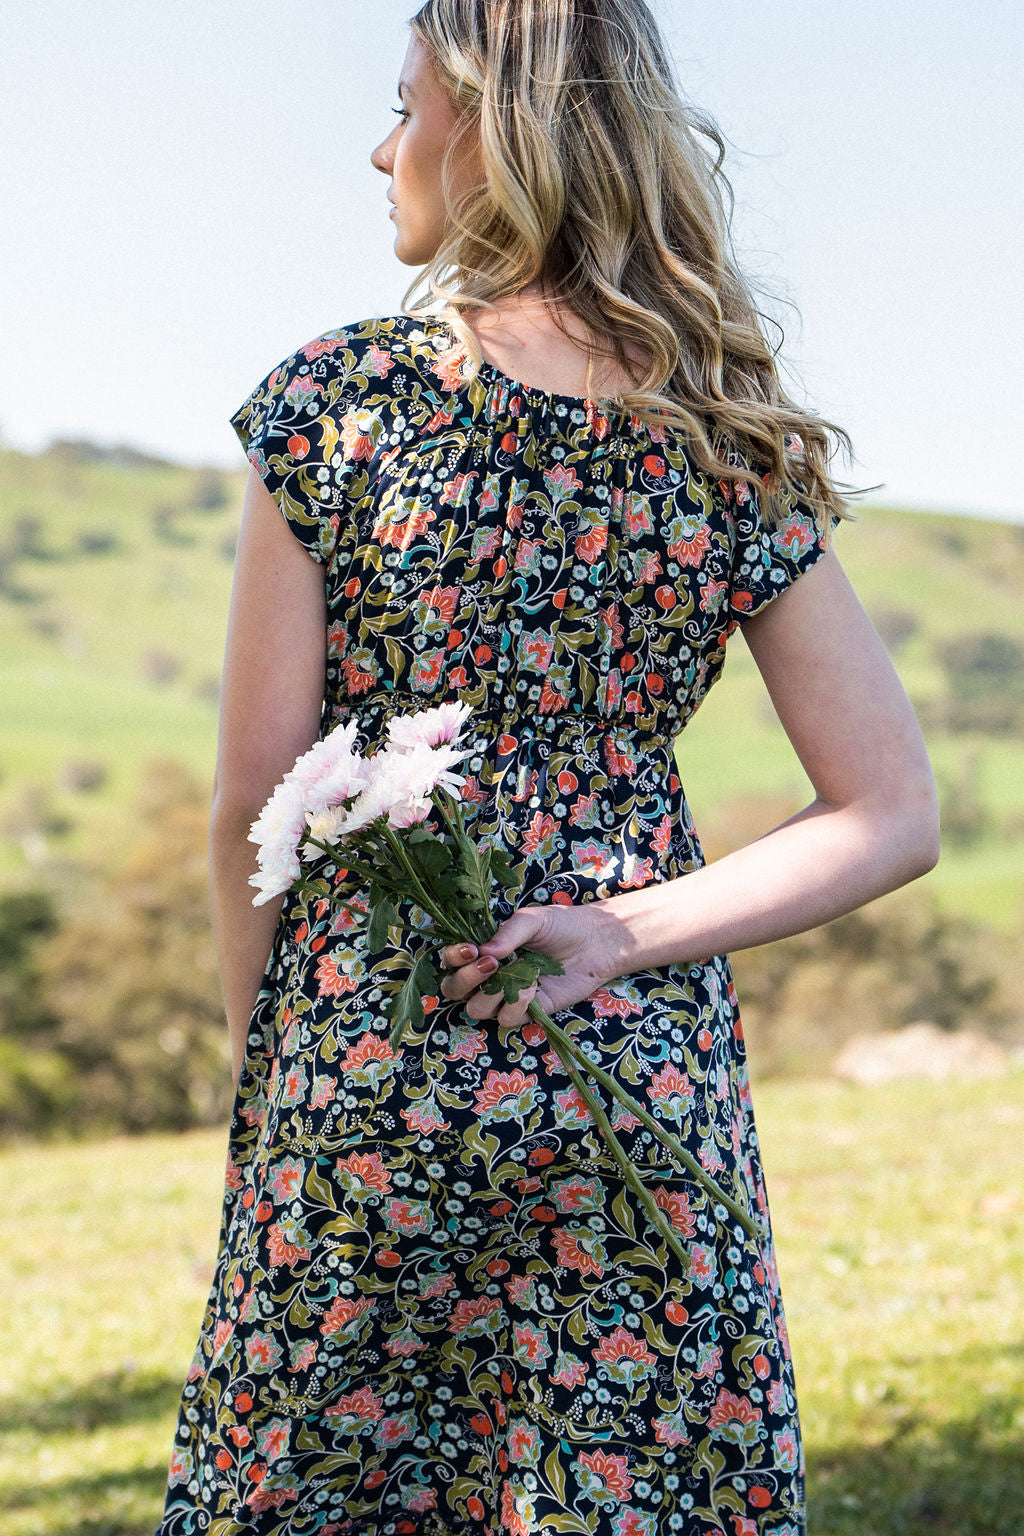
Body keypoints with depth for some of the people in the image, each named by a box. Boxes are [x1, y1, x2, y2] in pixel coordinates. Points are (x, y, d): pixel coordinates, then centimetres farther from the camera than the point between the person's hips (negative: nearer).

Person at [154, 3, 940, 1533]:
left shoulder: (336, 402, -7)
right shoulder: (733, 458, 0)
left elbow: (253, 796, -5)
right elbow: (894, 817, -2)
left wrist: (260, 1060, 8)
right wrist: (616, 936, -6)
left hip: (363, 1072, -2)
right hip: (647, 1082, 2)